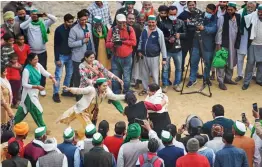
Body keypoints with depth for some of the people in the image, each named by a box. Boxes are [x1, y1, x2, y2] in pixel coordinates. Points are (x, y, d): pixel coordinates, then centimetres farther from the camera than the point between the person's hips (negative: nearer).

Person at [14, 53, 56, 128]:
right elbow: (24, 84, -23)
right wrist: (37, 87, -28)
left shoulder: (38, 65, -7)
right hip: (29, 93, -8)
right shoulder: (26, 70, -27)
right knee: (37, 110, 0)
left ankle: (14, 121, 44)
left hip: (35, 92, 8)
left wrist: (52, 77, -18)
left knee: (24, 107, 24)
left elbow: (45, 72, 2)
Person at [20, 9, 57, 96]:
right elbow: (21, 26, -25)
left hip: (42, 52, 1)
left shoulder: (44, 23, -1)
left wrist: (47, 15, -24)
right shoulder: (29, 24, -5)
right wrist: (30, 19, -27)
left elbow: (54, 19, -9)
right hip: (32, 52, -1)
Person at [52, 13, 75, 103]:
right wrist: (57, 59, -14)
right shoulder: (59, 30, -16)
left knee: (69, 74, 13)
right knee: (58, 75, -2)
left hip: (70, 55, 5)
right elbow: (56, 45, -13)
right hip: (61, 55, -5)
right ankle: (55, 93, 8)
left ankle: (65, 91, 28)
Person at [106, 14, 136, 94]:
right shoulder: (112, 30, -1)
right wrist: (113, 43, -24)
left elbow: (134, 42, -9)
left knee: (126, 78, 6)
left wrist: (122, 41, -16)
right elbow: (107, 44, -3)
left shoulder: (130, 29, -2)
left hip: (127, 57, -1)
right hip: (115, 57, 1)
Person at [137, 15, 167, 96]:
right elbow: (141, 40, 16)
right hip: (145, 56, 5)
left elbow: (163, 46, -11)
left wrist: (164, 58, -11)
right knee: (144, 73, 15)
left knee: (154, 75, 1)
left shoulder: (159, 32, -14)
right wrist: (139, 50, 9)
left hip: (154, 57, -5)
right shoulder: (144, 30, 1)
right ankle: (145, 89, 30)